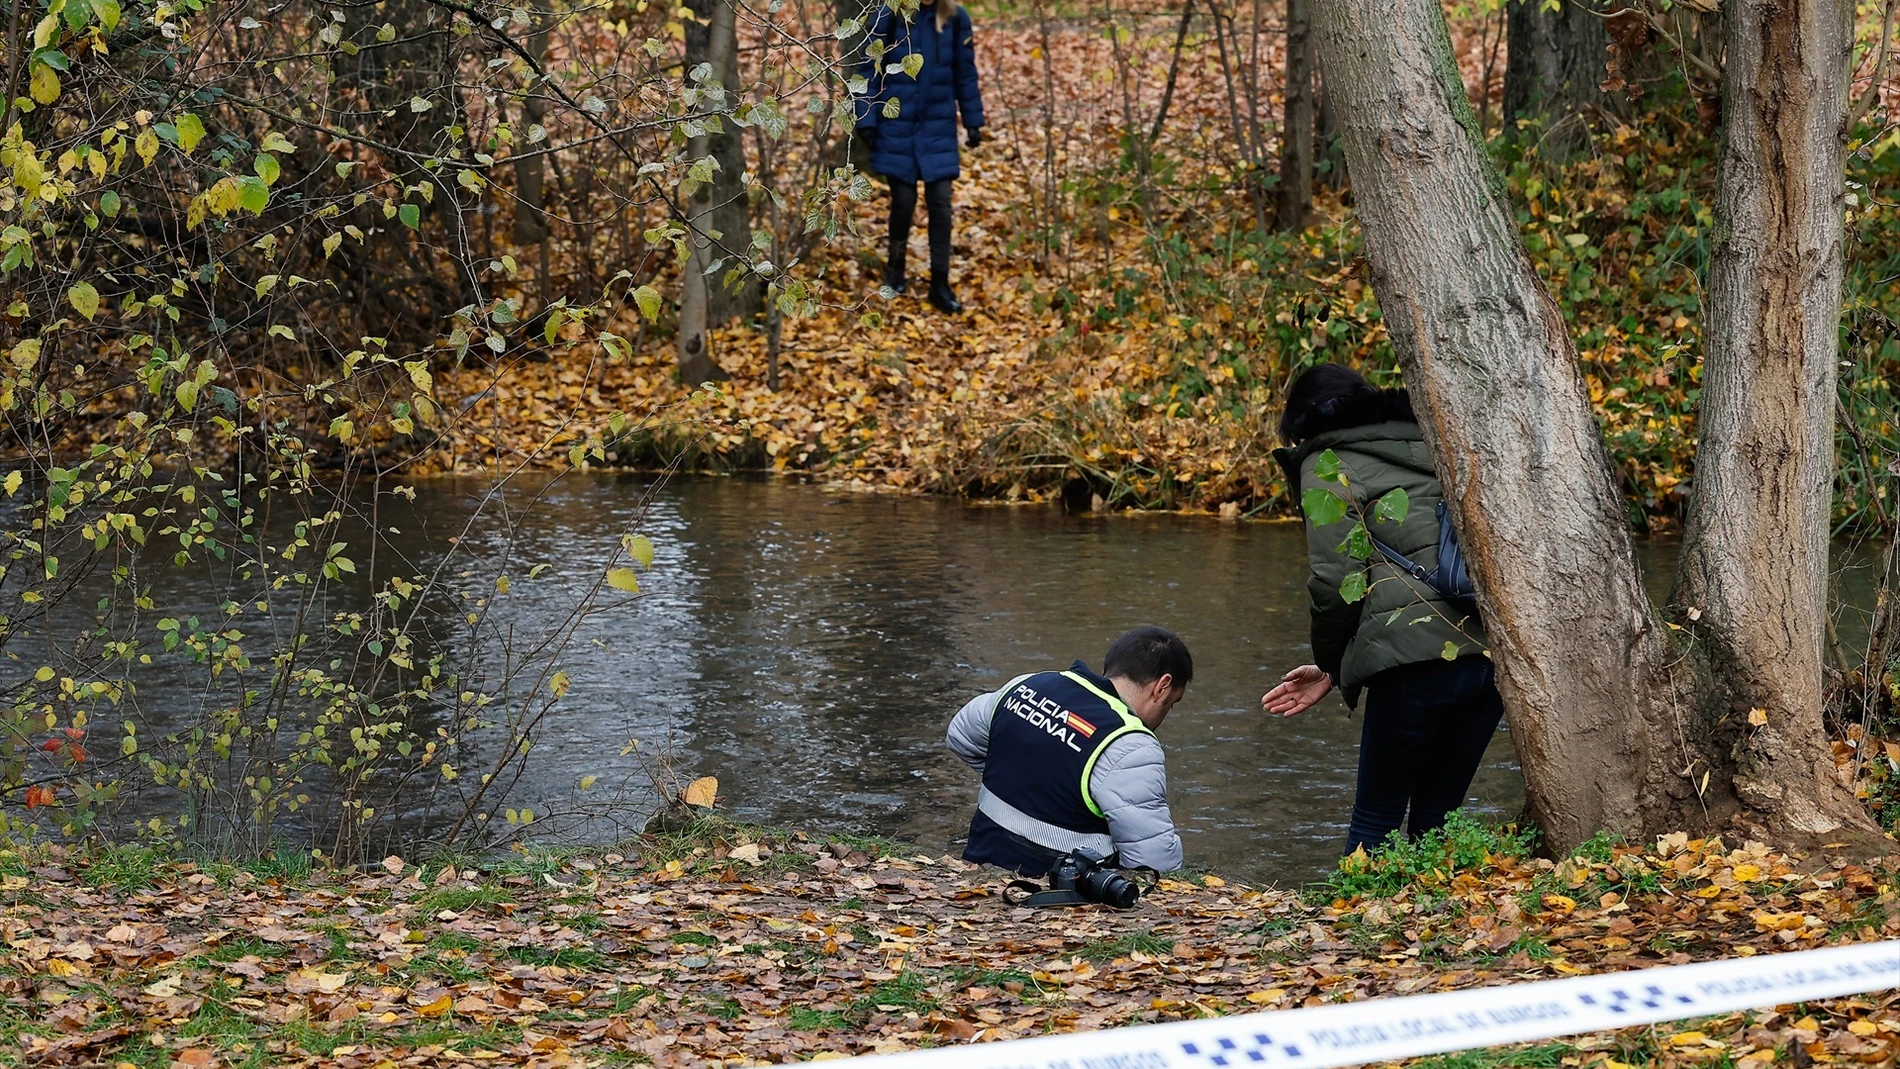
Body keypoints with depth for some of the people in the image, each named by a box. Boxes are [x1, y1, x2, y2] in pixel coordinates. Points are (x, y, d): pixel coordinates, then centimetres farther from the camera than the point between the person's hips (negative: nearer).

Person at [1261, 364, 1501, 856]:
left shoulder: (1328, 464, 7)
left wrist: (1330, 666, 11)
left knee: (1375, 819, 3)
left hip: (1419, 655, -7)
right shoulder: (1427, 448, 28)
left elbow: (1334, 580, -5)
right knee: (1435, 819, 15)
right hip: (1492, 649, 7)